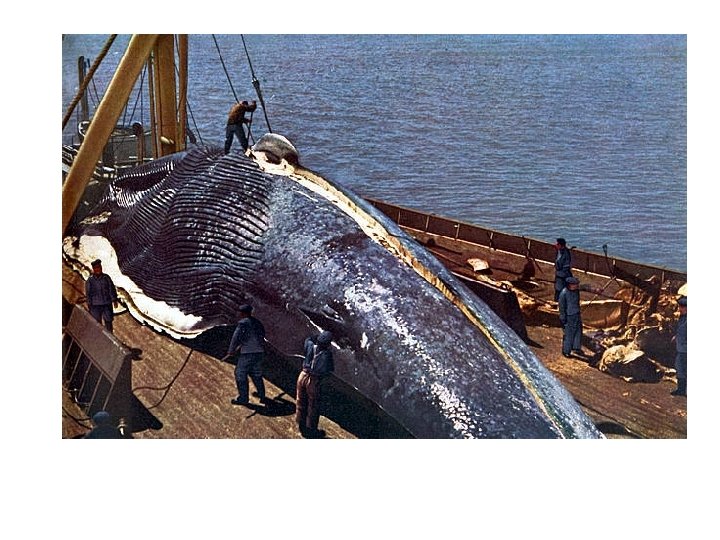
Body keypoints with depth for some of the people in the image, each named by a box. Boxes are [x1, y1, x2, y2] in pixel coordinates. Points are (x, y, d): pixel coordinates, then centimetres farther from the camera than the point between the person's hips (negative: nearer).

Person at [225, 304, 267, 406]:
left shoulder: (243, 323, -10)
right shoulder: (257, 322, 12)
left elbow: (235, 338, -12)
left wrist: (230, 352, -6)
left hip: (247, 353, -7)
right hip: (259, 352, 7)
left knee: (240, 375, 4)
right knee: (256, 375, 19)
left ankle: (243, 399, 6)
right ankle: (262, 397, 22)